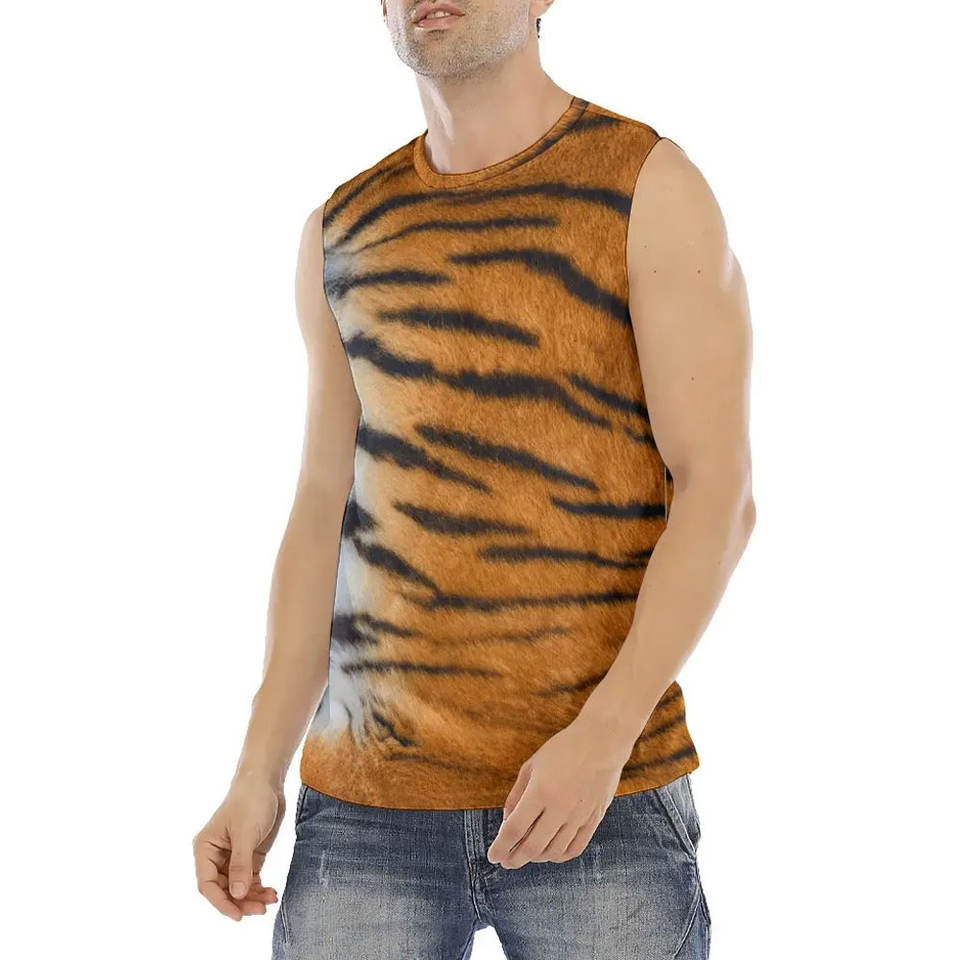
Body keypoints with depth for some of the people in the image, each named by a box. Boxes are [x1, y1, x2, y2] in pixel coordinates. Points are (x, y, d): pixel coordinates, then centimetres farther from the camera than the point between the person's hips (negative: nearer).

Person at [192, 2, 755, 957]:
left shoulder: (651, 188, -2)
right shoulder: (343, 231, 11)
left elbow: (719, 492, -7)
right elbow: (323, 517, 12)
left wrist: (605, 734, -18)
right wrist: (258, 773, 5)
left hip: (604, 802, -3)